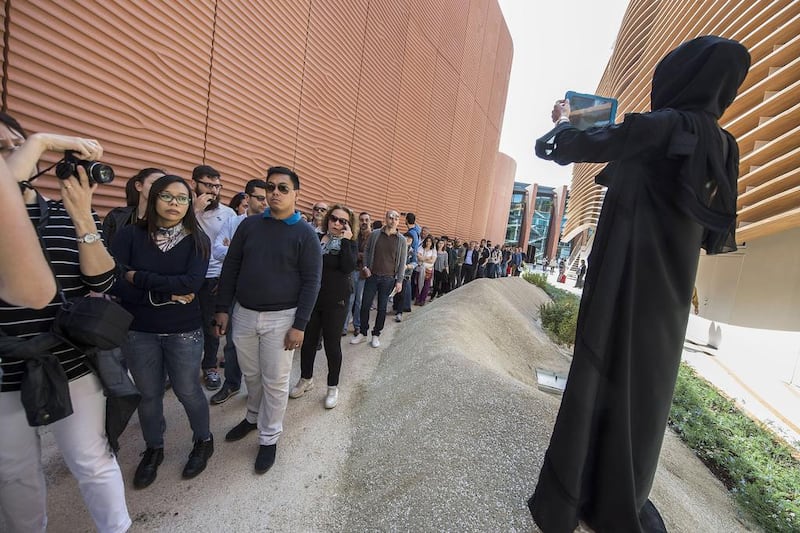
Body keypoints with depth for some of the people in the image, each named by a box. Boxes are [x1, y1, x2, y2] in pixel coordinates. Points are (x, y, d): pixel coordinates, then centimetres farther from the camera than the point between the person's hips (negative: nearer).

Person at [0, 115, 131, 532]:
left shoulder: (73, 214, 3)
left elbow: (101, 282, -8)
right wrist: (42, 141, -22)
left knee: (93, 463, 13)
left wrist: (82, 219, -19)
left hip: (72, 368, 0)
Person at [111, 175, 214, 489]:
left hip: (184, 331, -1)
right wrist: (167, 294, -19)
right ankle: (153, 449, 41)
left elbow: (192, 283, -22)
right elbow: (114, 283, -15)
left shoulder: (197, 240, -8)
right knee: (148, 394, 16)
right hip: (138, 331, 2)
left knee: (187, 390, 12)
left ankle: (203, 442, 37)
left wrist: (138, 278, -16)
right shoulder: (130, 235, -5)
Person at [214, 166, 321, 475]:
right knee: (251, 375, 20)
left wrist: (299, 325, -13)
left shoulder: (305, 234, -8)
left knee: (275, 381, 7)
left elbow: (311, 282, -9)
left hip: (281, 318, -4)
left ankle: (269, 437, 28)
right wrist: (223, 309, 4)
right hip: (243, 314, 4)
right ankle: (254, 417, 46)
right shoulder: (249, 225, 4)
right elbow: (230, 268, 8)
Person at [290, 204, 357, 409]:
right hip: (311, 299, 3)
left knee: (332, 344, 7)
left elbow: (348, 267, -19)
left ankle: (333, 387, 25)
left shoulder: (350, 244, -1)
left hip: (335, 302, -3)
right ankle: (306, 379, 37)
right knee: (308, 341, 13)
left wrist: (345, 240, -18)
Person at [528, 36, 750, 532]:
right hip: (669, 285, 7)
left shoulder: (661, 126, -9)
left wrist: (564, 119, 12)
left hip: (625, 279, -7)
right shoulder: (719, 144, 13)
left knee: (601, 376, -1)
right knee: (644, 383, 14)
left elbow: (555, 149, -12)